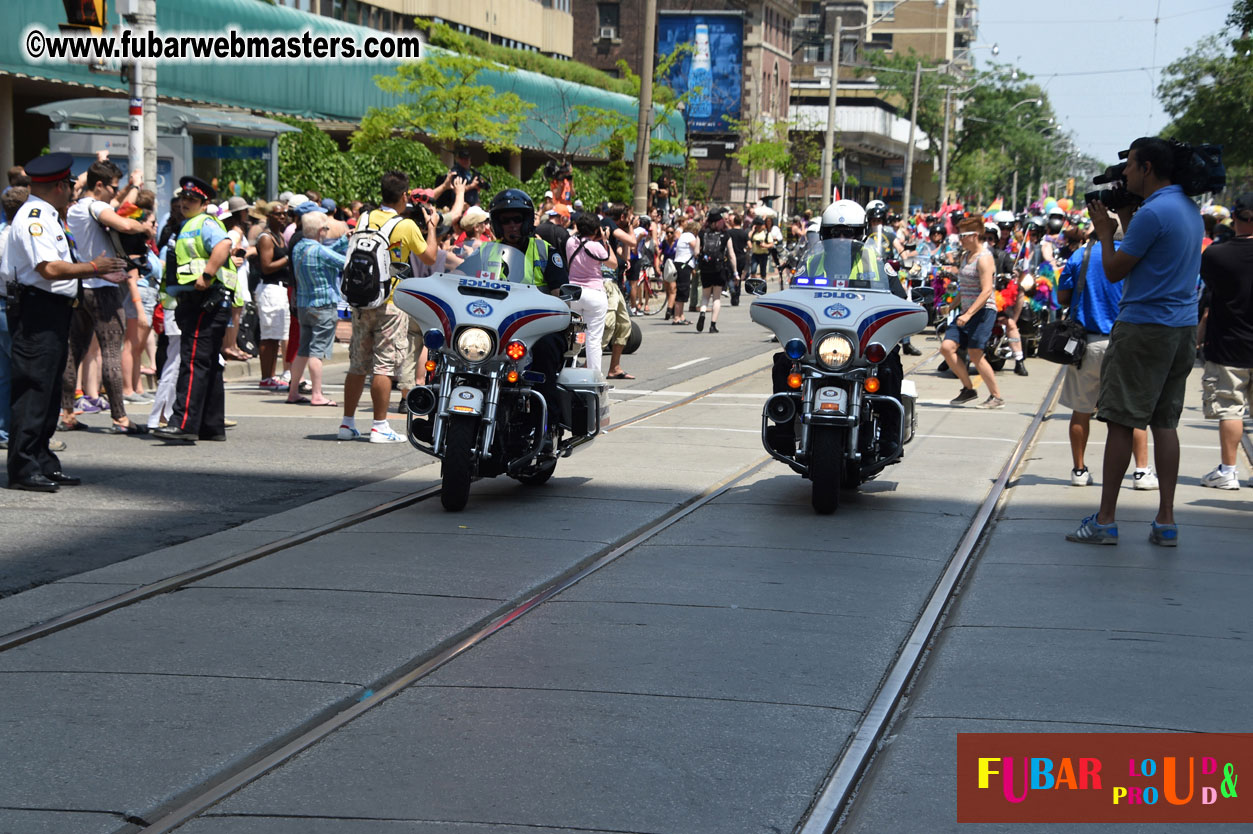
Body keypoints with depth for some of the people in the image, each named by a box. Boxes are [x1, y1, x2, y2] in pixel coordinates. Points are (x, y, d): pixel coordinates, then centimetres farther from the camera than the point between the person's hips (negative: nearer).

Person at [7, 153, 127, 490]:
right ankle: (24, 468, -8)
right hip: (38, 311, -11)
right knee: (33, 387, -9)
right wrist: (92, 267, -16)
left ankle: (43, 463, 19)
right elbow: (49, 269, -24)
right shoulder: (33, 217, -14)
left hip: (55, 312, 11)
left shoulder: (48, 217, 18)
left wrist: (100, 273, 17)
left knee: (50, 389, 13)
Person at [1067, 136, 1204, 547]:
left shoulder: (1153, 213, -17)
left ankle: (1106, 520, 1)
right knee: (1165, 422, 10)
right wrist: (1125, 220, 18)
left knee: (1120, 421, -2)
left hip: (1143, 328, -8)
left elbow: (1115, 271, -11)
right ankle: (1166, 522, 8)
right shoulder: (1190, 209, 12)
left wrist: (1105, 232, 4)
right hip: (1183, 328, 8)